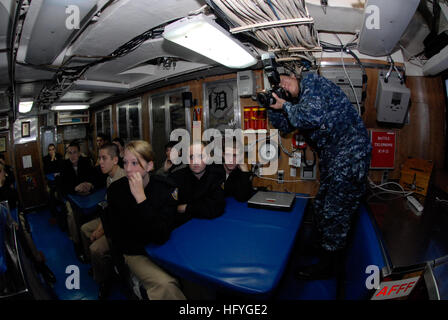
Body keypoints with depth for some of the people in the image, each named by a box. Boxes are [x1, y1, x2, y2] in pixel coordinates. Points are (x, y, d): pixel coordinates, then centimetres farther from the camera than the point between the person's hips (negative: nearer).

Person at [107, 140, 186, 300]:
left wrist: (140, 198, -28)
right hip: (135, 253, -1)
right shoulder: (115, 189, -9)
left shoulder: (168, 188, -14)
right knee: (165, 284, -27)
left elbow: (161, 236, -22)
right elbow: (117, 238, -4)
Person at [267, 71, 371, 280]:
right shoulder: (298, 100, 15)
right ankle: (327, 248, 37)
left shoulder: (311, 81, -11)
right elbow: (284, 126, 19)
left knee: (335, 211, -2)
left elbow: (312, 116, -28)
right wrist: (272, 106, 5)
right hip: (331, 158, 10)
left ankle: (329, 266, 15)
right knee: (321, 207, 17)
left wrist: (285, 106, -13)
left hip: (350, 153, -10)